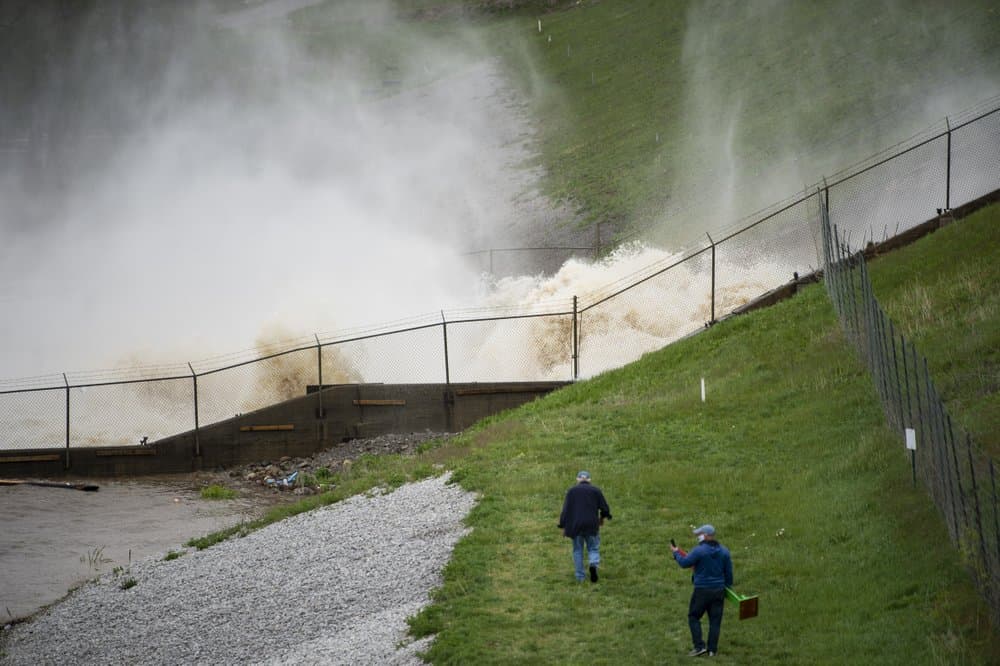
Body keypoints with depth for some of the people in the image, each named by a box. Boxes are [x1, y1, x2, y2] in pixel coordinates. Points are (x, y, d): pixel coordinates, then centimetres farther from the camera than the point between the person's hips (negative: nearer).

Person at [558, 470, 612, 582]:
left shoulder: (571, 491, 4)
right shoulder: (596, 490, 4)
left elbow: (565, 510, -2)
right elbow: (605, 508, 1)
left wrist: (563, 526, 2)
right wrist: (602, 517, 21)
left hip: (575, 525, 0)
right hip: (591, 525, 0)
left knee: (578, 550, 12)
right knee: (593, 549, 11)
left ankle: (580, 577, 10)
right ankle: (594, 564, -19)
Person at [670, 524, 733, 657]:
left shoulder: (699, 550, -15)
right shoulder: (724, 551, 4)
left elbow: (684, 563, -7)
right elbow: (729, 573, 8)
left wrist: (676, 553, 11)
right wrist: (727, 588, 18)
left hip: (702, 590, -5)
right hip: (719, 590, 5)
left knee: (693, 617, 8)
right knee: (715, 620, 8)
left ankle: (699, 646, 0)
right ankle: (712, 649, 9)